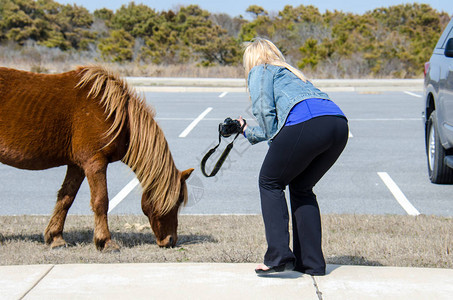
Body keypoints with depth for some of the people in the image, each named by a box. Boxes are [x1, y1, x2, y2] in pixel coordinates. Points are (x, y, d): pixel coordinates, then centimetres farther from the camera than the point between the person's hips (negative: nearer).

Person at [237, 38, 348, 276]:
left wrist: (273, 140, 17)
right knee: (301, 187, 22)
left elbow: (266, 112, 4)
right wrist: (248, 132, 46)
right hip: (339, 122, 7)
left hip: (306, 121, -7)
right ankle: (311, 262, 18)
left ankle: (279, 255, -2)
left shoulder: (259, 72, 20)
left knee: (270, 183, 10)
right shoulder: (292, 73, 40)